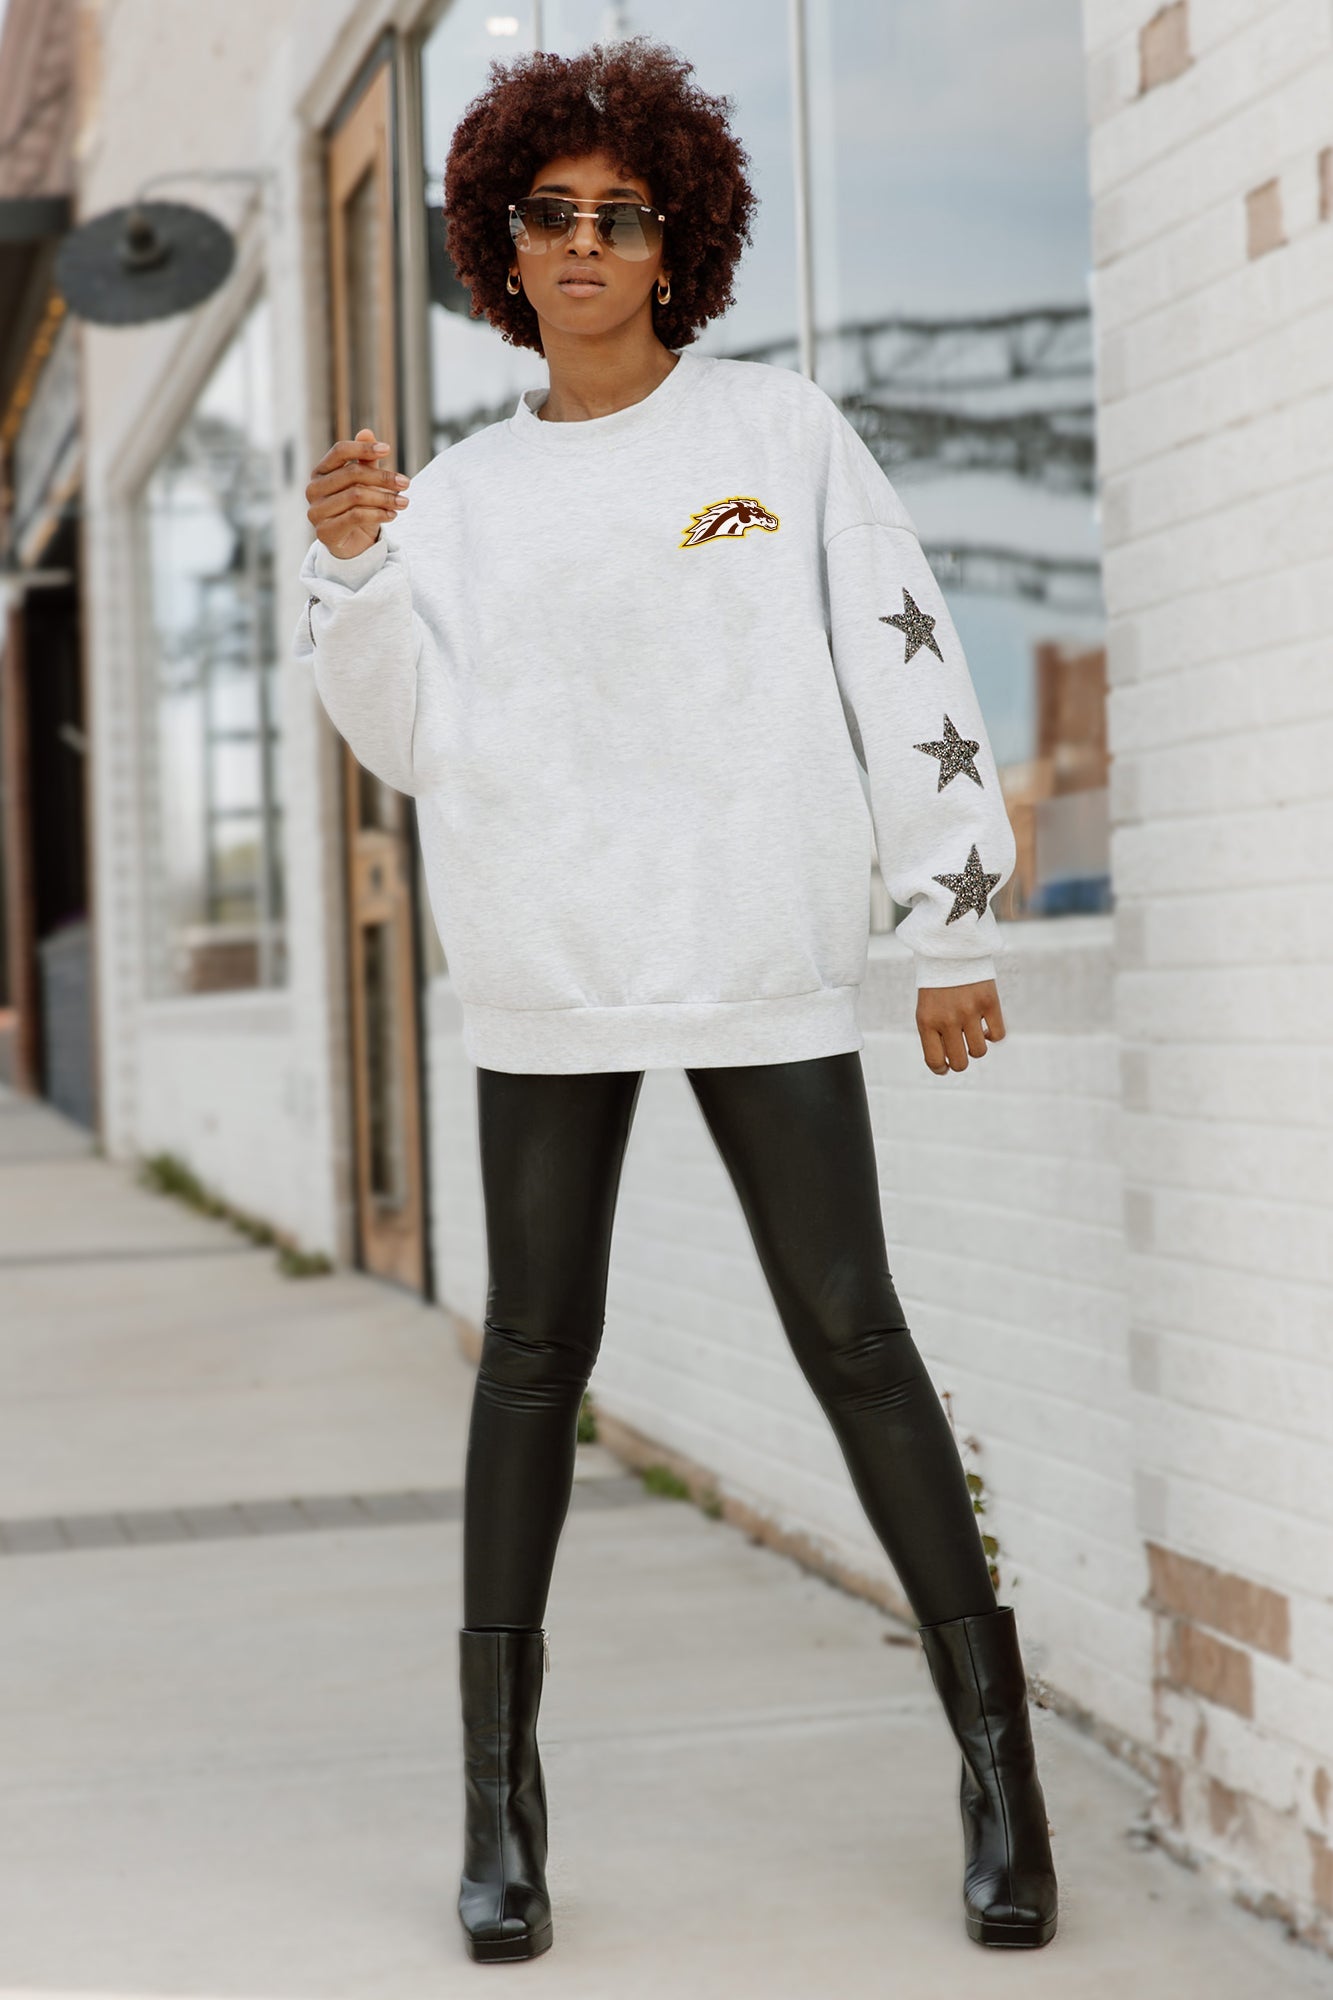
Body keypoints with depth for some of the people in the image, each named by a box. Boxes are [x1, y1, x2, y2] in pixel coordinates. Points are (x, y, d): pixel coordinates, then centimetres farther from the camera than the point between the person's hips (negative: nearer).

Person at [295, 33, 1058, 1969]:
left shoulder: (783, 432, 6)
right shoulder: (461, 493, 11)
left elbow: (908, 681, 3)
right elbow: (417, 742, 3)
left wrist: (956, 926, 0)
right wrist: (351, 575, -13)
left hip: (764, 968, -2)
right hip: (545, 981, 2)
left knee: (853, 1338, -2)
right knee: (533, 1356, 3)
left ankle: (999, 1759, 8)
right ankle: (501, 1801, 10)